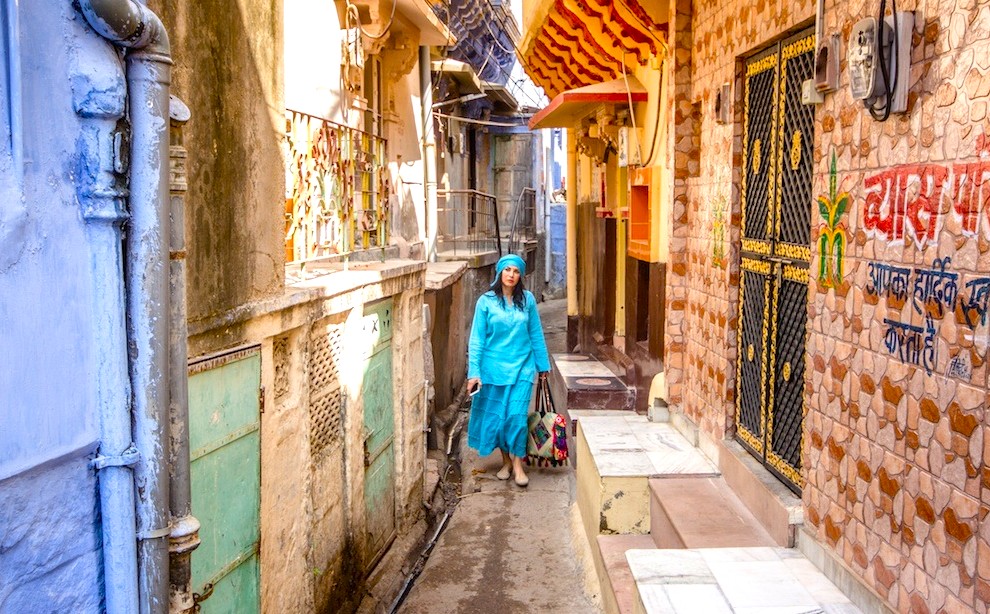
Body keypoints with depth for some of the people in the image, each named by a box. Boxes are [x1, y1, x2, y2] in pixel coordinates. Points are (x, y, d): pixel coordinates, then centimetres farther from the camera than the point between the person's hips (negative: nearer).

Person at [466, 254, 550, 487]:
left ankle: (517, 463, 6)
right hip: (494, 366, 0)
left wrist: (543, 364, 10)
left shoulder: (527, 299, 0)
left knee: (517, 415, -7)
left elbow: (536, 334, 7)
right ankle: (506, 461, 25)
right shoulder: (486, 301, -4)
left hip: (522, 365, 0)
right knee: (496, 416, 7)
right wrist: (474, 372, -9)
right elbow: (477, 339, -4)